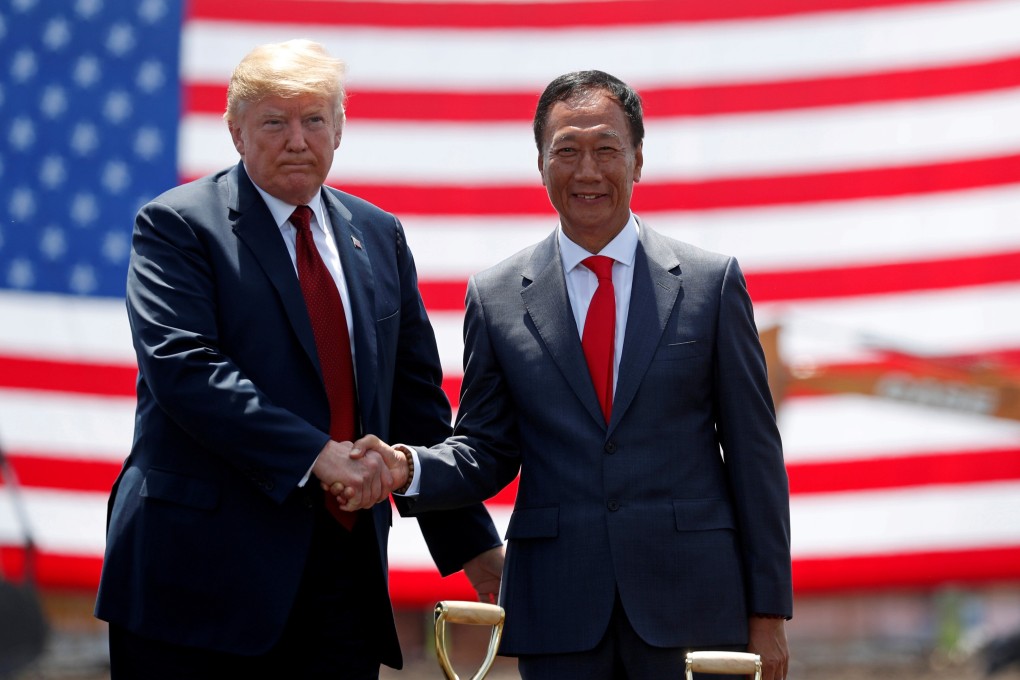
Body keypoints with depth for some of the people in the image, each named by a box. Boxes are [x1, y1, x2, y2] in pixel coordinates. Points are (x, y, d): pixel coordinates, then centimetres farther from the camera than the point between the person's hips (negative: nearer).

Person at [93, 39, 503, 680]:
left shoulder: (379, 236, 15)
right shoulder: (177, 225, -1)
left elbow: (416, 396, 19)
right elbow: (183, 367, -16)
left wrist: (472, 542, 17)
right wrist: (315, 452, -21)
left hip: (343, 572, 5)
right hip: (205, 572, -4)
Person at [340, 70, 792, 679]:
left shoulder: (712, 282, 4)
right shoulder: (496, 298, 7)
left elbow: (755, 453, 4)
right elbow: (488, 450, 10)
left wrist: (768, 608, 0)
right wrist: (407, 468, -12)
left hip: (689, 605, -1)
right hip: (557, 614, 1)